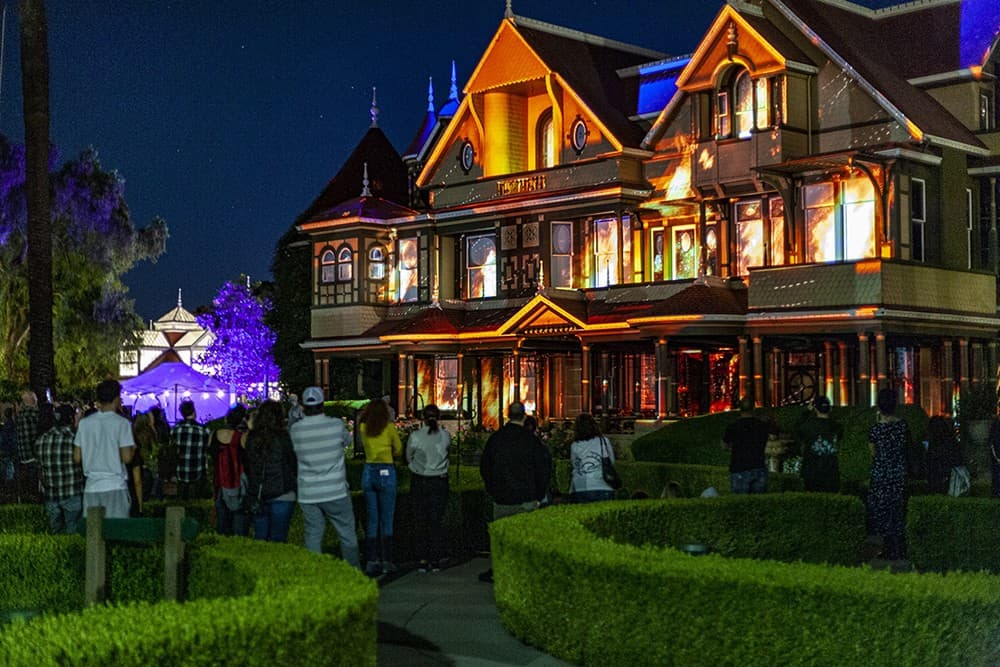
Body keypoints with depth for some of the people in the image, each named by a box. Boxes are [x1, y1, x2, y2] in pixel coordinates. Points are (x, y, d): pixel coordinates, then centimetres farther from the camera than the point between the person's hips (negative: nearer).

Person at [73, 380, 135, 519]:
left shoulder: (84, 423, 6)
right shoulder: (122, 423, -7)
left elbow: (77, 457, 7)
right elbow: (126, 458, -12)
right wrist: (133, 448, 9)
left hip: (92, 487, 4)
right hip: (115, 486, -4)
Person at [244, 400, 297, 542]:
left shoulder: (251, 438, 1)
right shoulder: (282, 437, -13)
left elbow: (247, 466, 8)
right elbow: (294, 464, -5)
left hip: (257, 496, 5)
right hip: (281, 495, -5)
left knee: (260, 539, 12)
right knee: (277, 540, 1)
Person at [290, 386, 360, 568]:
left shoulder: (295, 429, -5)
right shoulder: (336, 424, -8)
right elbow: (345, 441, 9)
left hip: (308, 495, 1)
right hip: (336, 492, -1)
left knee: (313, 537, 7)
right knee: (348, 535, 10)